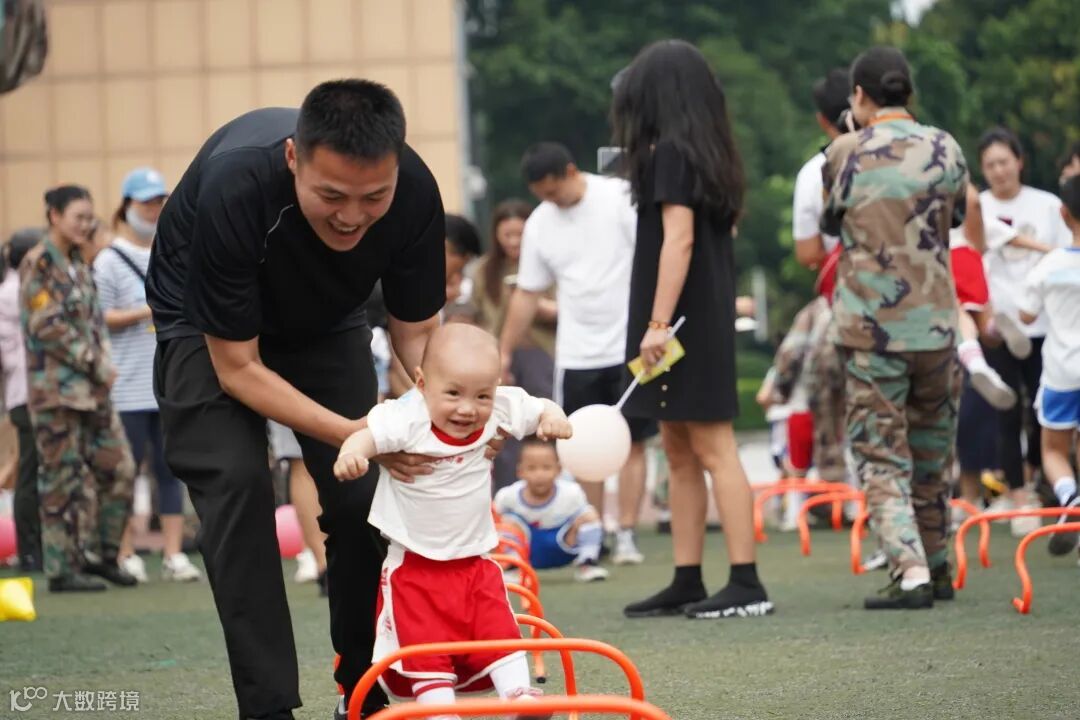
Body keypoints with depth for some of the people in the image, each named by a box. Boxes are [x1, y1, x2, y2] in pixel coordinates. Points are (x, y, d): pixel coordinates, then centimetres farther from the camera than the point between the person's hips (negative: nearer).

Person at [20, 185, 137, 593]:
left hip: (93, 388, 8)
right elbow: (49, 327, -16)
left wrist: (103, 362, 1)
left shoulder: (77, 265, 16)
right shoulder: (38, 264, -9)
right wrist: (96, 364, -13)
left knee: (118, 469, 4)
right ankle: (62, 569, 3)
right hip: (56, 388, -8)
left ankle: (100, 554, 15)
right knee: (62, 479, -3)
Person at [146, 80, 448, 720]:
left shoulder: (415, 192, -29)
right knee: (236, 481, -20)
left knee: (365, 491, -7)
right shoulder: (234, 190, -40)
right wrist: (349, 432, -42)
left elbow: (416, 329, -13)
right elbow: (238, 367, -31)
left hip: (325, 321, 3)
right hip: (210, 325, -3)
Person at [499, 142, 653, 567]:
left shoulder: (621, 198, -7)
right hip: (576, 354, 4)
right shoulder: (539, 224, 7)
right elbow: (527, 295, 13)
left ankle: (626, 537, 1)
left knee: (631, 443, -2)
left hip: (628, 345, -4)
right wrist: (505, 352, 10)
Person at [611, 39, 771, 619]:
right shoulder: (711, 156, 14)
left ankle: (746, 583, -11)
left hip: (683, 321, -9)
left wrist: (659, 322, -21)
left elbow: (678, 239, -19)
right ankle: (687, 583, 14)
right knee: (680, 453, 11)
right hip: (708, 317, 9)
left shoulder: (670, 152, -12)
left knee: (712, 450, -9)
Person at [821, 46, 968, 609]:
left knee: (881, 457, -2)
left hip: (869, 328, -3)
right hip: (934, 321, 3)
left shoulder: (846, 152, -6)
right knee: (930, 453, 18)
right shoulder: (945, 149, 1)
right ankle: (936, 567, 27)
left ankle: (910, 571, -16)